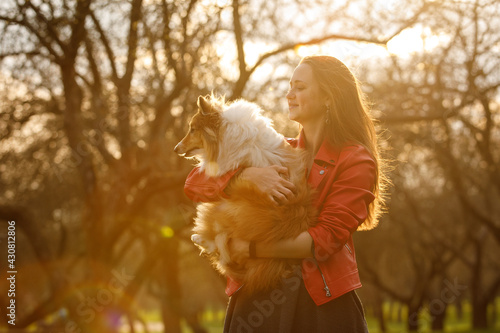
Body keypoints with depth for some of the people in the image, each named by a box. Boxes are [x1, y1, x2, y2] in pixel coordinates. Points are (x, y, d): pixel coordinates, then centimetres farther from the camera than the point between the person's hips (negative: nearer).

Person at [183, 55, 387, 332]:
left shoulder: (356, 161, -1)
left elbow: (326, 239, -12)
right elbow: (194, 184, 4)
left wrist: (253, 247, -16)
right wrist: (248, 175, -13)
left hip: (321, 303, -3)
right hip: (256, 298, 3)